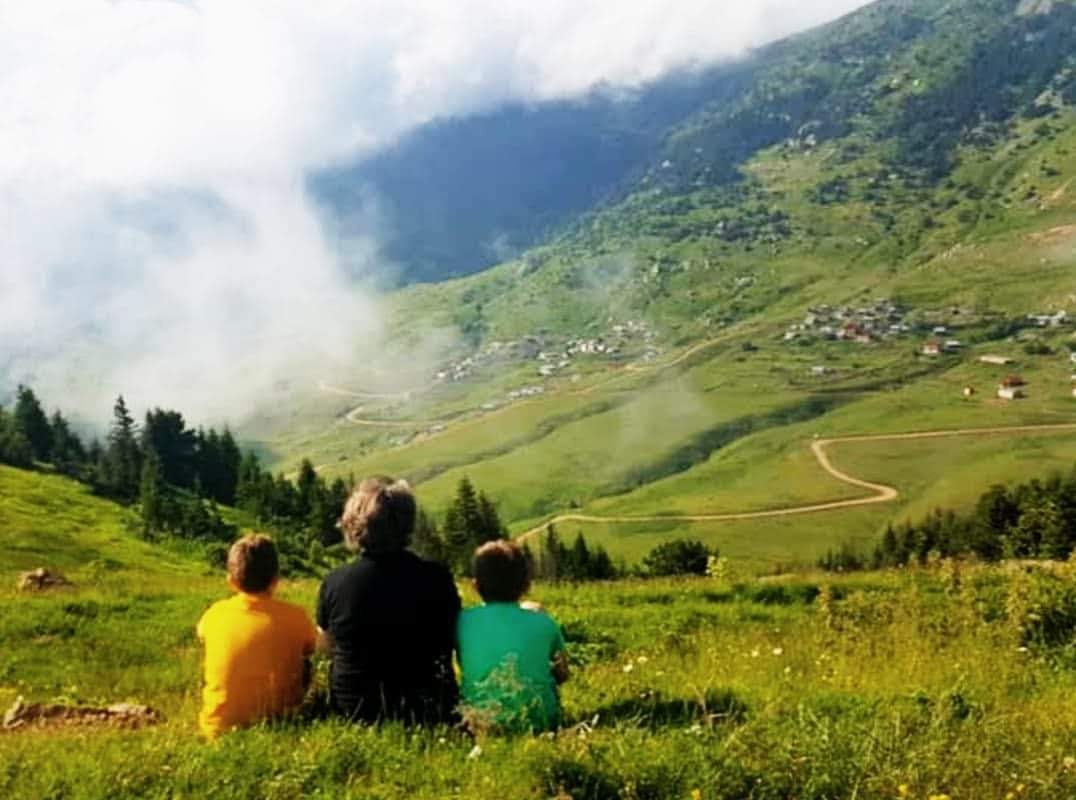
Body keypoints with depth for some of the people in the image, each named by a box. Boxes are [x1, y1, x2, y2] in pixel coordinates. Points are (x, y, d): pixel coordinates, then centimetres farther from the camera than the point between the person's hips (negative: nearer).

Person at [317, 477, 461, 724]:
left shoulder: (333, 583, -12)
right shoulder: (437, 579, -13)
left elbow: (328, 645, 7)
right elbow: (452, 640, 3)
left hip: (352, 712, 2)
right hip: (425, 710, -2)